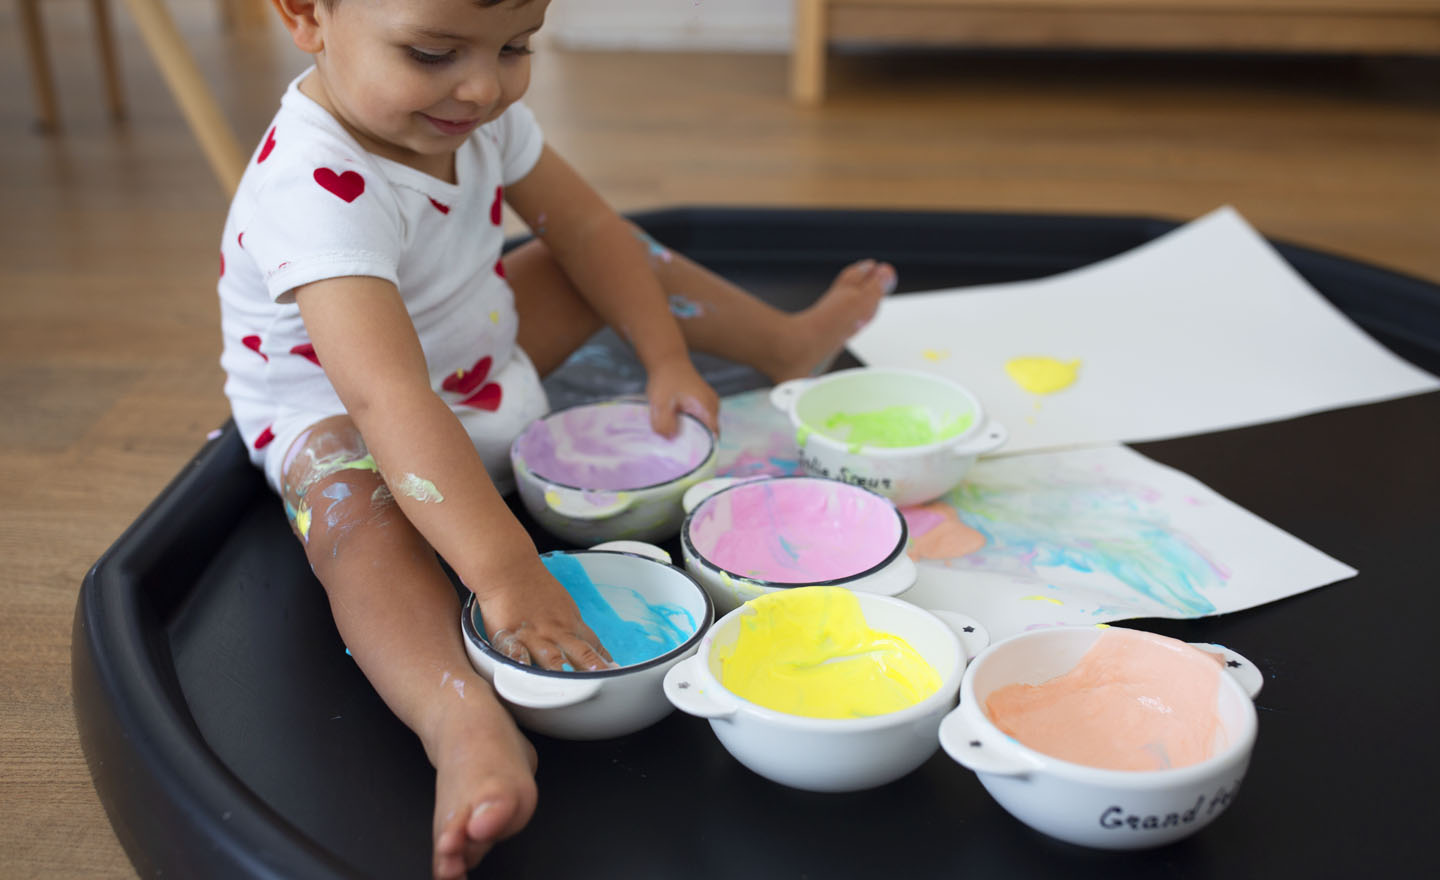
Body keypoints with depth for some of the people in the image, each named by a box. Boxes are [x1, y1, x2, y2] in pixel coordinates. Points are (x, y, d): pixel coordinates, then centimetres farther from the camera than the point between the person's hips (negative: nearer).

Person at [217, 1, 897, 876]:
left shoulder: (477, 107, -13)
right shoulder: (316, 189, -38)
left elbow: (584, 226, 0)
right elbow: (387, 397, -50)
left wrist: (667, 359, -9)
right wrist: (505, 571, -58)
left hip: (481, 361, 8)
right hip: (339, 415, -7)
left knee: (610, 251, 9)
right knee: (360, 515, -39)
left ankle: (788, 344, 29)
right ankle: (461, 718, -62)